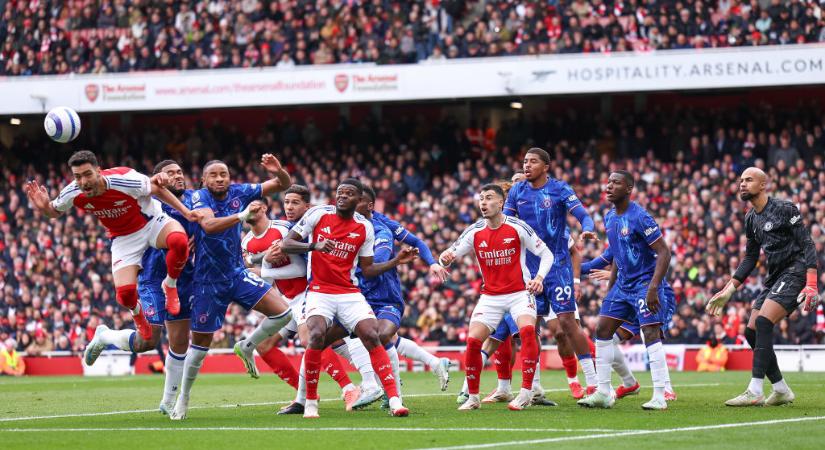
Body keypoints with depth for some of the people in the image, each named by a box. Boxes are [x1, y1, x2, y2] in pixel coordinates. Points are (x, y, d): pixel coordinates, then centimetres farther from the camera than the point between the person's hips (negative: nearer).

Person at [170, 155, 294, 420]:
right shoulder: (199, 197, -15)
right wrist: (243, 215, -41)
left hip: (238, 274, 4)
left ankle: (247, 348, 14)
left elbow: (284, 185, 2)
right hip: (208, 281, -4)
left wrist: (278, 171, -20)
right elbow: (208, 225, -36)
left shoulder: (239, 192, -4)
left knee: (282, 313, -12)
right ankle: (183, 399, 23)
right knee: (201, 342, 5)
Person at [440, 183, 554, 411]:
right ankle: (473, 397, 7)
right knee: (473, 341, -10)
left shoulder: (517, 227, -9)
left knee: (527, 330, -29)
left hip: (520, 293, -3)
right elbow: (450, 255, 1)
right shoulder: (475, 232, -1)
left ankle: (526, 392, -23)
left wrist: (539, 277, -22)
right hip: (490, 296, 3)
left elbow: (546, 254, -4)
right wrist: (445, 258, -24)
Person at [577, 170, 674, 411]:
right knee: (602, 330, 4)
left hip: (645, 283, -9)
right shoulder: (609, 218, 8)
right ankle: (603, 393, 10)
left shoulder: (639, 217, -18)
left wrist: (653, 287, -26)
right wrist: (609, 288, 18)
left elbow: (663, 252, -19)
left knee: (651, 334, -16)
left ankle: (660, 396, -15)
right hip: (623, 283, 9)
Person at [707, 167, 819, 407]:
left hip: (794, 272, -9)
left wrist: (811, 286, -23)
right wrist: (728, 291, 18)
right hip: (774, 277, 9)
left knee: (763, 322, -22)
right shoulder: (751, 219, 14)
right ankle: (781, 391, 11)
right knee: (751, 332, 3)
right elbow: (750, 258, 23)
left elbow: (807, 245, -13)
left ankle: (755, 392, -25)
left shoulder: (784, 209, -10)